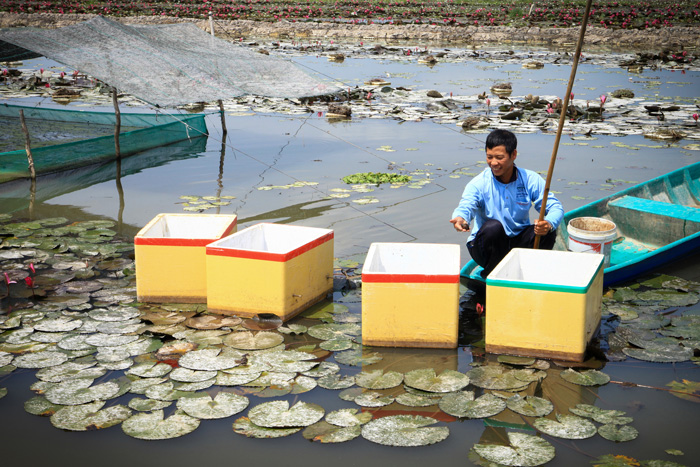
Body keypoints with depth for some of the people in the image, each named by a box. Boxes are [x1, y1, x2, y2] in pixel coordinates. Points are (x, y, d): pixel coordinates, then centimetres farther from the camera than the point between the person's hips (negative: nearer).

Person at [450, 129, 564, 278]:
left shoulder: (531, 179, -6)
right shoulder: (479, 183, -11)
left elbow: (555, 207, -12)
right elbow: (466, 206, -29)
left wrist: (549, 224, -36)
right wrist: (461, 218, -55)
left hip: (519, 243, 2)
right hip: (486, 246, -2)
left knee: (547, 232, -24)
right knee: (493, 226, -34)